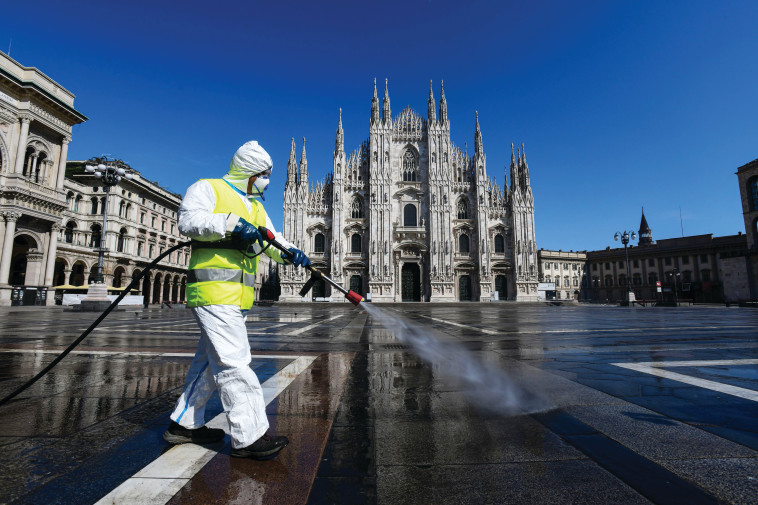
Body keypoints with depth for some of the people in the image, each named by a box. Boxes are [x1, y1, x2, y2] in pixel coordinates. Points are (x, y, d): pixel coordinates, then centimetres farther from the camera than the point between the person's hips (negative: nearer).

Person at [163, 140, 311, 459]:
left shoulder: (255, 206, 24)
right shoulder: (208, 188, 3)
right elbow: (189, 220, -14)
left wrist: (289, 253, -6)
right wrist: (230, 223, -23)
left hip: (237, 297, 9)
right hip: (214, 291, -9)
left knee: (212, 360, 15)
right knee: (233, 361, -10)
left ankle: (185, 424, 30)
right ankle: (248, 436, -4)